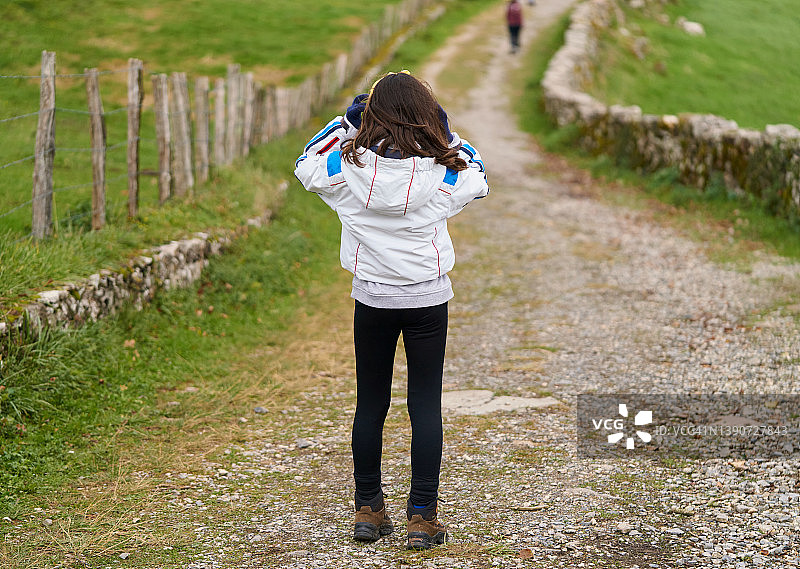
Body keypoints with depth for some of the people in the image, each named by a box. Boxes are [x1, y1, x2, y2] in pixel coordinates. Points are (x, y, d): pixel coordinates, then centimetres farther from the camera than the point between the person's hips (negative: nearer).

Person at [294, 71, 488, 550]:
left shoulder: (349, 166, -11)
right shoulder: (441, 173, -12)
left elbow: (306, 164, 11)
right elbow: (478, 176, 11)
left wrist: (346, 122, 9)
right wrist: (446, 133, 6)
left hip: (372, 300, 1)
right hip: (428, 299, -1)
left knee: (370, 404, 12)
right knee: (426, 406, 4)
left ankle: (369, 511, 19)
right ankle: (423, 517, 4)